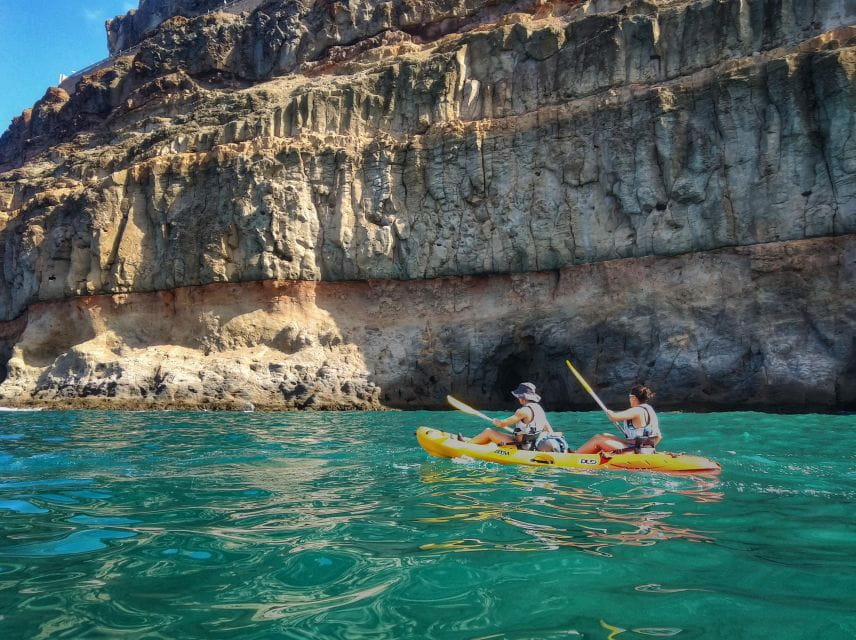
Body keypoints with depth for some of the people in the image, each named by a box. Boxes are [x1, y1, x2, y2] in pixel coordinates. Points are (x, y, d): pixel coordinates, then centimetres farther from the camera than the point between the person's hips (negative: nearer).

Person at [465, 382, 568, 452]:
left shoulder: (524, 411, -20)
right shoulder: (539, 409, 8)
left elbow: (503, 423, -15)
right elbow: (550, 431, 11)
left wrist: (496, 422, 5)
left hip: (520, 445, -9)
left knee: (489, 432, 2)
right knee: (492, 435, 23)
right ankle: (471, 441, 35)